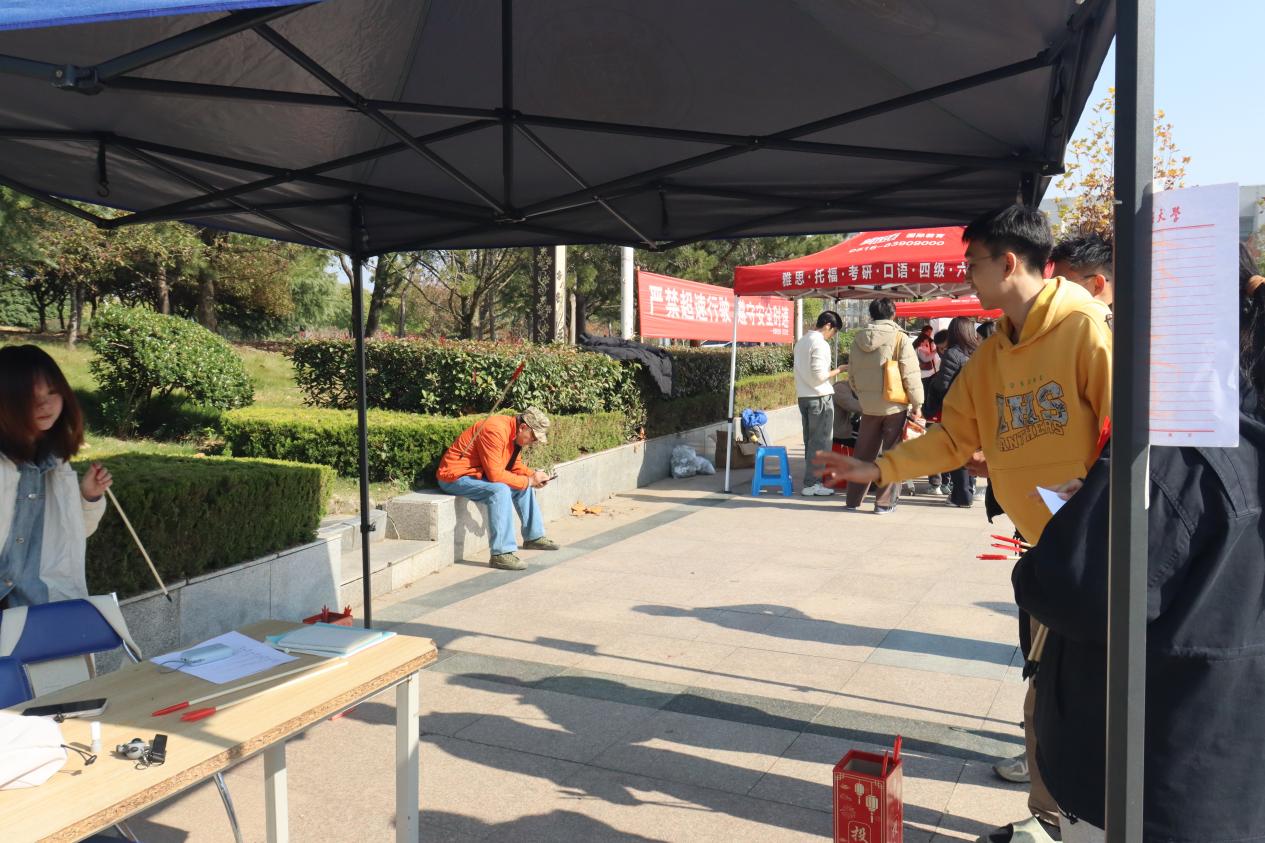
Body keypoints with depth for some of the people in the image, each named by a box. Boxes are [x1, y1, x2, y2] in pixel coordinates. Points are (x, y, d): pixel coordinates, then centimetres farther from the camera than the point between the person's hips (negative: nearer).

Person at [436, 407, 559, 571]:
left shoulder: (515, 433, 2)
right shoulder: (495, 431, -28)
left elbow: (515, 465, 14)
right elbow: (495, 474, -30)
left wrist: (533, 476, -6)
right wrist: (529, 480, -21)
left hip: (479, 474, 10)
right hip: (455, 477, -10)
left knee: (524, 485, 10)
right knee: (500, 490, -32)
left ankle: (533, 537, 21)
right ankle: (501, 554, -32)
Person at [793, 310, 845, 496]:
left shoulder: (801, 341, 14)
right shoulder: (820, 344, -14)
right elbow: (820, 375, -18)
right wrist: (839, 370, -6)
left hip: (803, 396, 9)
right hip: (820, 397, -9)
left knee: (810, 441, 12)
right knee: (820, 442, -3)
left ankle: (812, 480, 15)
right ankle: (811, 484, -3)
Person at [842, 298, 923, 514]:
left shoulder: (858, 339, 5)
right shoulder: (898, 337, -10)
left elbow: (852, 374, 11)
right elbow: (910, 374, -12)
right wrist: (917, 403, -5)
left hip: (868, 406, 4)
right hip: (895, 405, -4)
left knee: (864, 453, 13)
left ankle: (853, 499, 18)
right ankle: (884, 502, 7)